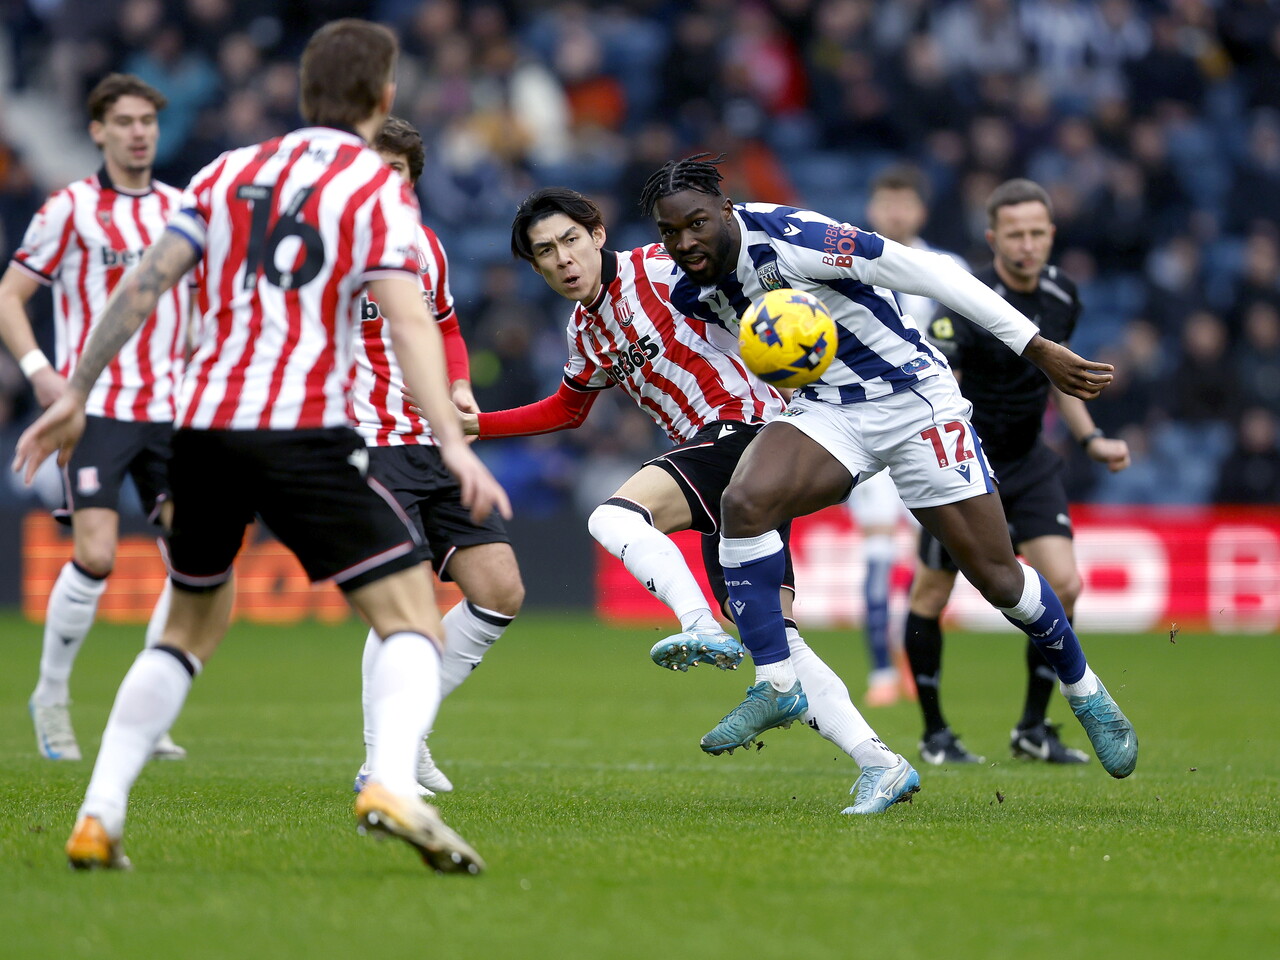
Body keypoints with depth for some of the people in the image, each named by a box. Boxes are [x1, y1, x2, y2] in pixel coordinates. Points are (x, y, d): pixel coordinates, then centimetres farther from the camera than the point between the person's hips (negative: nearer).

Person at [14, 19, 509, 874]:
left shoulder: (230, 172, 15)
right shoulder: (377, 189, 1)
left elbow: (144, 285, 10)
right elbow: (408, 322, -13)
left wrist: (75, 396, 16)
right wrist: (454, 443, -20)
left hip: (204, 426, 5)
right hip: (305, 434, -5)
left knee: (192, 627, 23)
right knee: (413, 619, -2)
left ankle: (98, 819, 13)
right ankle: (394, 786, -29)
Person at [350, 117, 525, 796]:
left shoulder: (426, 245, 12)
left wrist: (459, 388, 10)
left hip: (436, 447, 7)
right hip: (365, 449, -7)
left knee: (501, 593, 1)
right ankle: (379, 762, -3)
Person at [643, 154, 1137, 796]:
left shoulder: (790, 239, -27)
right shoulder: (691, 297, -5)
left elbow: (924, 273, -24)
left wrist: (1037, 349, -23)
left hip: (912, 399, -5)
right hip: (825, 408, 5)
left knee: (995, 575, 0)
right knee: (744, 502, -25)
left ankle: (1084, 690, 25)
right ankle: (776, 687, -17)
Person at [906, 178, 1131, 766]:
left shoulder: (1061, 295, -1)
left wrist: (1090, 439, 13)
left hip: (1028, 462, 5)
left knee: (1062, 584, -9)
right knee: (931, 594, 3)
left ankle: (1033, 728, 5)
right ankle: (934, 733, 20)